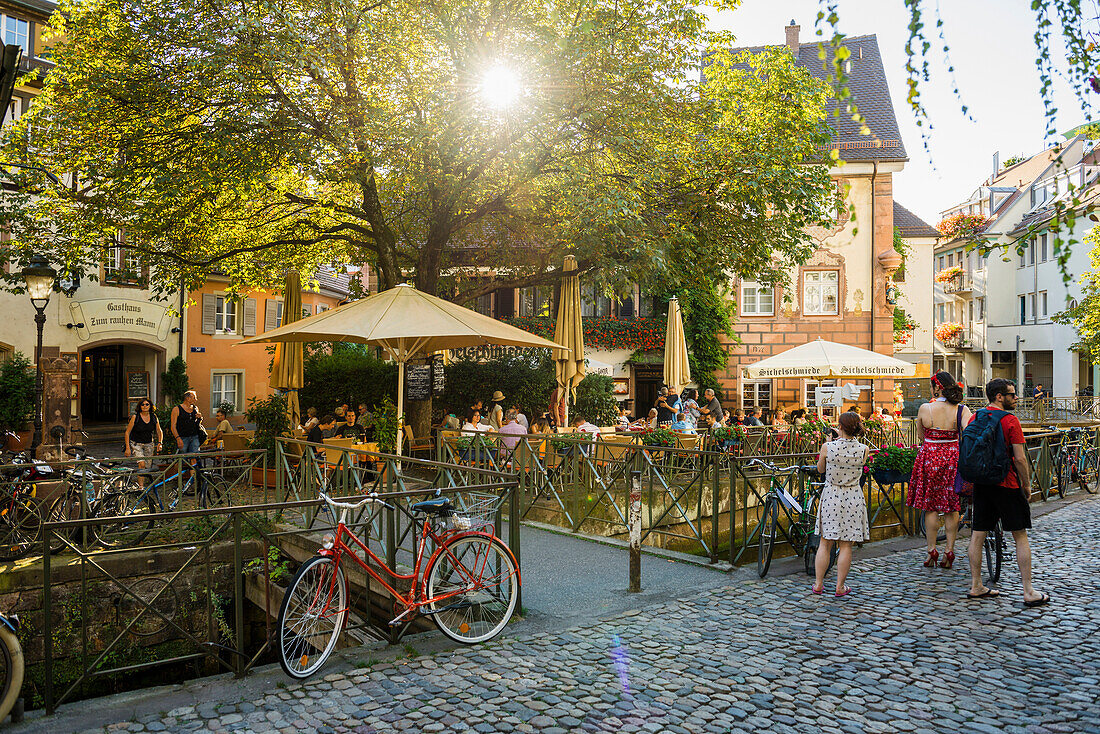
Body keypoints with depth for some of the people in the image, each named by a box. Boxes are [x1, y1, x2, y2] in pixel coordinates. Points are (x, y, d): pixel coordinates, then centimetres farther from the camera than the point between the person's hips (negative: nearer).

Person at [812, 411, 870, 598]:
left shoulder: (827, 447, -12)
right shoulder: (863, 450, -9)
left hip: (831, 496, 0)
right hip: (853, 498, 0)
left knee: (825, 543, 10)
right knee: (846, 545, 8)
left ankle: (818, 584, 16)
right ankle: (840, 586, 14)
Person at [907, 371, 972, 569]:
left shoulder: (925, 409, -7)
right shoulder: (962, 410, -6)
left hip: (929, 457, -1)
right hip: (953, 457, 2)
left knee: (930, 507, 8)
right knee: (951, 507, 12)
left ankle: (931, 551, 13)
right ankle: (949, 551, 15)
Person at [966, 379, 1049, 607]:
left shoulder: (974, 418, 6)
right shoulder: (1010, 421, -12)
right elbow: (1020, 459, -15)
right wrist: (1027, 485, -2)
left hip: (981, 483, 6)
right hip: (1006, 485, -6)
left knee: (978, 534, 9)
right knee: (1020, 537, 3)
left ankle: (975, 586, 16)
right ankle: (1029, 592, 7)